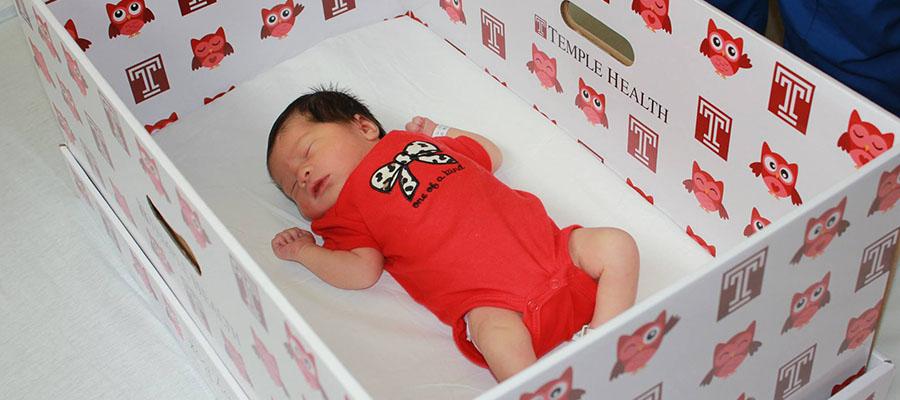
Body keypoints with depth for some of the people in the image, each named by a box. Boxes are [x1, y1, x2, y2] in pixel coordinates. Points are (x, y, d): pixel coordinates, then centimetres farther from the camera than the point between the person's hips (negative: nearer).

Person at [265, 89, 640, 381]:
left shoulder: (415, 140, 26)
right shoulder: (346, 214, 15)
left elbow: (491, 155, 36)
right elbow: (363, 271, 0)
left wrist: (441, 133, 34)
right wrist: (306, 252, 0)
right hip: (489, 297, -5)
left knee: (616, 244, -11)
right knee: (495, 331, -36)